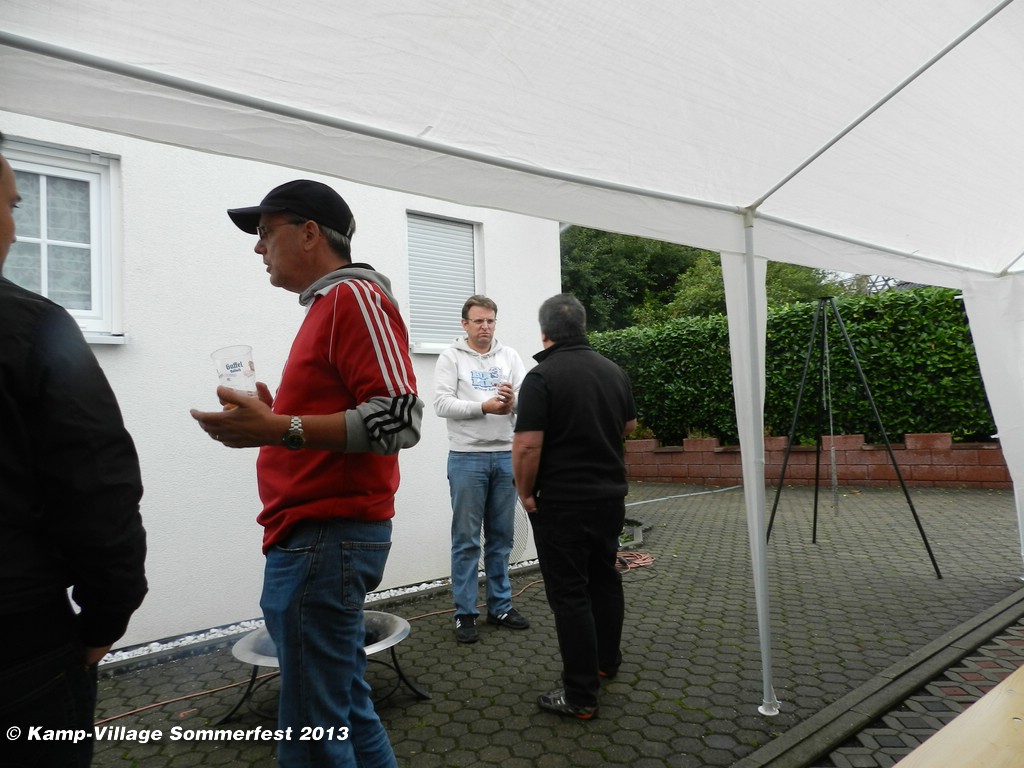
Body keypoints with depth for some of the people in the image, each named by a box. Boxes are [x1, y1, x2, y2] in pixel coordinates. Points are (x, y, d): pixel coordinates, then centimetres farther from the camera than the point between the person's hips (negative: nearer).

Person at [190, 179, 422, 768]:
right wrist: (272, 417, 11)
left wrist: (278, 428, -23)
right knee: (346, 708, 19)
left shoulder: (355, 297, -10)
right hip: (320, 535, 10)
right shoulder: (328, 305, 19)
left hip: (326, 539, -10)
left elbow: (399, 420, -21)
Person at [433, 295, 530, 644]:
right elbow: (442, 403, -12)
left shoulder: (509, 356, 9)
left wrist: (513, 402, -22)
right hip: (467, 458, -4)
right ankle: (465, 613, 15)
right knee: (466, 539, 3)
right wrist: (485, 407, -20)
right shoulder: (451, 357, -1)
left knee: (502, 537, 12)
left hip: (505, 457, 4)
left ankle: (500, 606, 26)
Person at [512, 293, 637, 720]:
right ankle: (607, 661, 37)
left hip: (561, 504, -7)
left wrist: (526, 494, -8)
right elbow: (629, 427, 18)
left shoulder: (541, 377, -16)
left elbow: (527, 446, -22)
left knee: (570, 594, 1)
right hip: (610, 496, 7)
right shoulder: (614, 371, 5)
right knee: (605, 578, 21)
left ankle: (580, 697, 9)